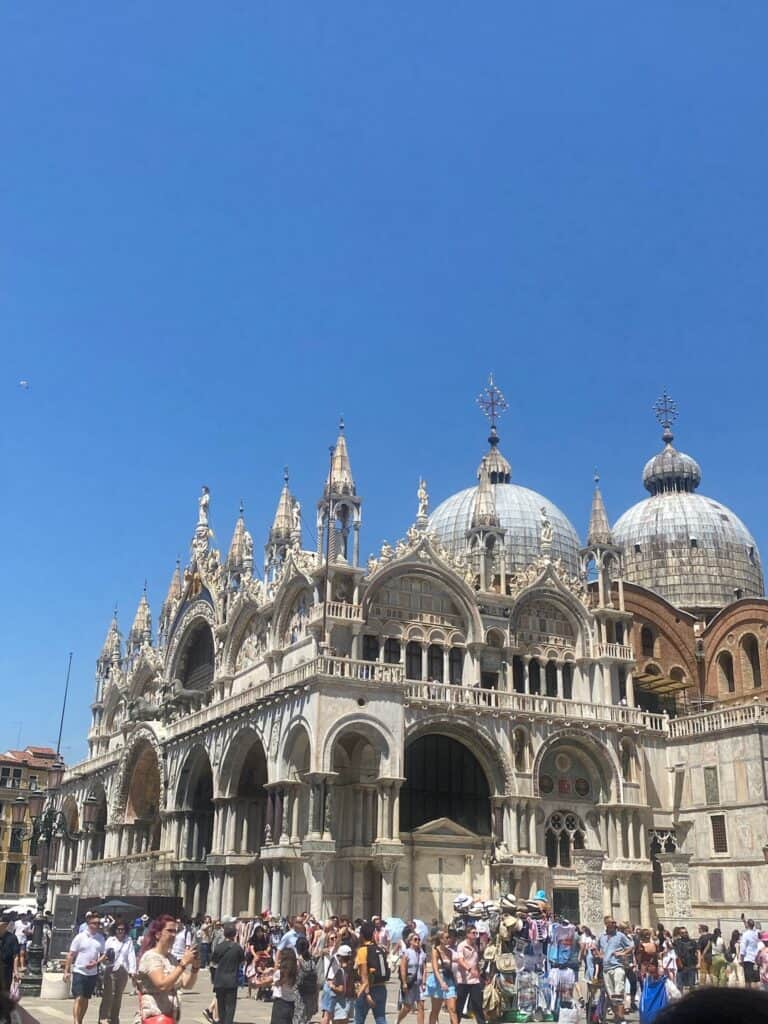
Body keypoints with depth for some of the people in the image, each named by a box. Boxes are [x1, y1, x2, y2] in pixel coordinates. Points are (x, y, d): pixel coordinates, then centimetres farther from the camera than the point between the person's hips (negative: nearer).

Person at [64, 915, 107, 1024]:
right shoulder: (80, 937, -6)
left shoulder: (101, 938, 5)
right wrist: (67, 971, -7)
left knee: (86, 999, 13)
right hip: (79, 972, -4)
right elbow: (71, 955, -3)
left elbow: (103, 955, 7)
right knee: (78, 998, -10)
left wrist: (96, 963, -12)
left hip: (93, 973, 4)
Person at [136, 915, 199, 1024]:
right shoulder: (150, 957, -13)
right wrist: (184, 963, -26)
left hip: (171, 1015, 9)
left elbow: (187, 984, 8)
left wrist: (195, 967, -10)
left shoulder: (171, 958, 13)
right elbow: (162, 985, -26)